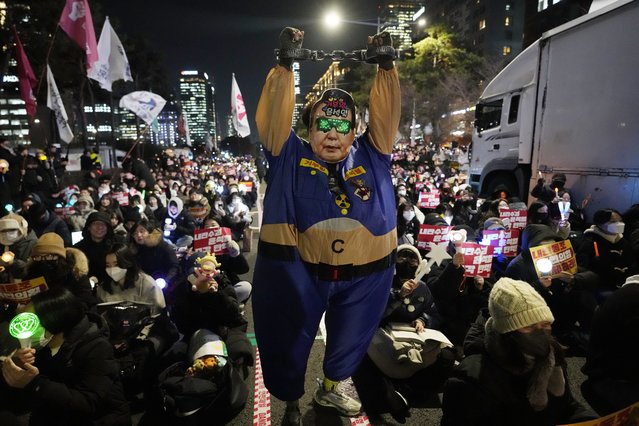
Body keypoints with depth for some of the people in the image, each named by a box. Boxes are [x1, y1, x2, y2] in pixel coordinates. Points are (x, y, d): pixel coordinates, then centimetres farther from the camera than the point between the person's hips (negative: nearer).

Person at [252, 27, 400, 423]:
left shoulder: (371, 156, 3)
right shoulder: (291, 158, -2)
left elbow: (386, 113, -3)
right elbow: (275, 116, -12)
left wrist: (387, 65, -11)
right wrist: (285, 65, -20)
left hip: (364, 274, 3)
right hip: (298, 270, -2)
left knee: (351, 339, 24)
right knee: (291, 341, 16)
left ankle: (330, 389, 55)